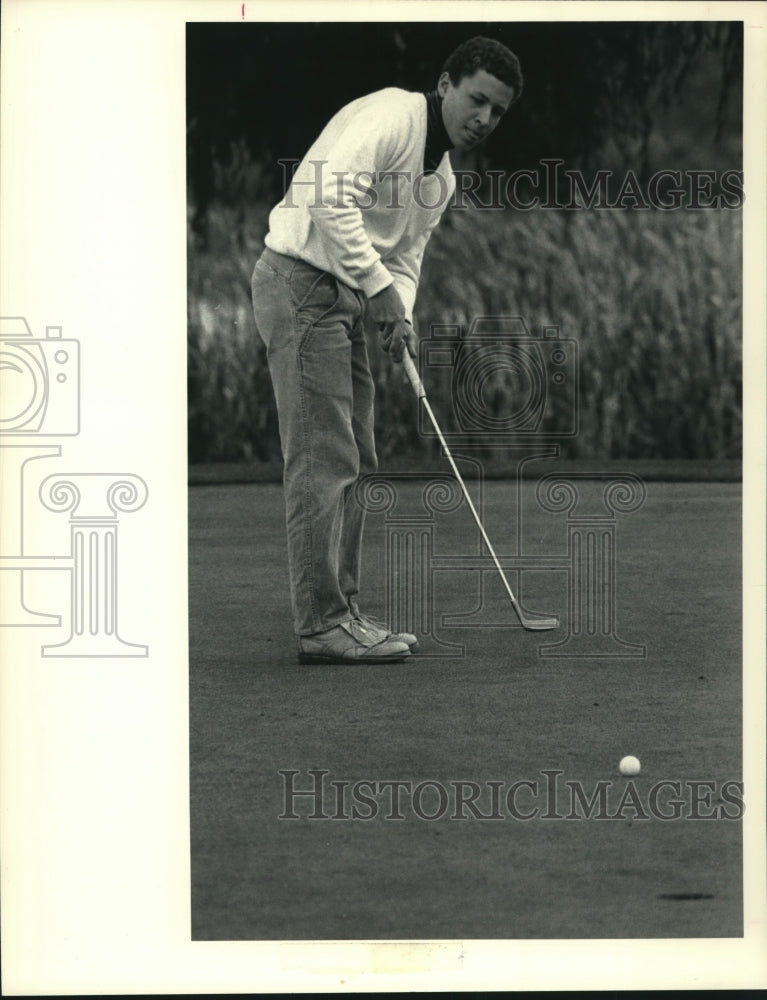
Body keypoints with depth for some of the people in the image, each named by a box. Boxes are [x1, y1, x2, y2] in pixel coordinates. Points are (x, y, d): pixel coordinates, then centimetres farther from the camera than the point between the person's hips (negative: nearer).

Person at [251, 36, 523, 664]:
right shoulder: (389, 117, -14)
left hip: (346, 298, 10)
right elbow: (331, 199, -26)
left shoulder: (442, 177, 17)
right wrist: (379, 286, -22)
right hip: (301, 279, -10)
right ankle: (320, 624, -10)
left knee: (354, 463, 12)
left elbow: (406, 254, 17)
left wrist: (400, 314, -3)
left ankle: (341, 611, 19)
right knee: (323, 459, -12)